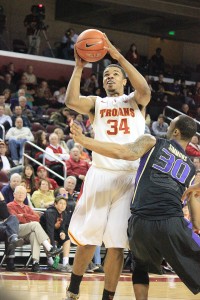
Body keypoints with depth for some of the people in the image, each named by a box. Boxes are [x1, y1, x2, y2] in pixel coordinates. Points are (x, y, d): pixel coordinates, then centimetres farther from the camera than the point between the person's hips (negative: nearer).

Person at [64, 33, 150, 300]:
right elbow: (72, 101, -6)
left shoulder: (135, 101, 13)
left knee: (116, 245, -2)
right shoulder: (97, 103, 15)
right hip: (100, 175, 1)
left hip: (129, 177, -1)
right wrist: (79, 67, -11)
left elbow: (144, 89, -12)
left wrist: (118, 55, -15)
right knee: (87, 239, 6)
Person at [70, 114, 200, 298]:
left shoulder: (153, 142, 12)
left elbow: (123, 152, -4)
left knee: (141, 267, 28)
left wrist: (84, 141, -2)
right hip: (172, 223, 0)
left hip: (140, 223, 0)